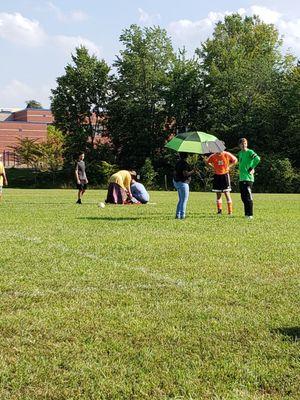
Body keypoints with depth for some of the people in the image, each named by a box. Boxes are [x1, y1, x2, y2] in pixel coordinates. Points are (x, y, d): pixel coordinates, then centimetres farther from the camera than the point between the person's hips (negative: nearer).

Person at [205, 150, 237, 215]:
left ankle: (230, 211, 0)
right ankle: (219, 211, 13)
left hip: (225, 175, -2)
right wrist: (213, 167, -1)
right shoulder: (213, 156, -6)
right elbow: (207, 162, 12)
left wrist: (229, 166, -4)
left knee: (227, 193, -5)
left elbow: (235, 160, 6)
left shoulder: (227, 155, -10)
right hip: (217, 176, 2)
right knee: (218, 194, 6)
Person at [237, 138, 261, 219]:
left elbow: (257, 159, -24)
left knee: (248, 197, -8)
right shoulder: (240, 153, 15)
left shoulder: (250, 152, -8)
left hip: (248, 177, -8)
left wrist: (252, 168, -15)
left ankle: (250, 214, -5)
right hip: (241, 178, 8)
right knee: (243, 197, 11)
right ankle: (247, 213, 20)